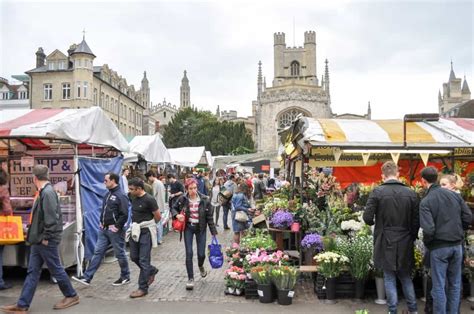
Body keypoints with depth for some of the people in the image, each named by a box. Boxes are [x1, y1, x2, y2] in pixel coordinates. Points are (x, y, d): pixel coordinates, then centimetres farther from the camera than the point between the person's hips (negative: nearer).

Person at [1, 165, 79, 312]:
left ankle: (71, 296, 20)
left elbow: (51, 217, -25)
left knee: (56, 270, 4)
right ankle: (22, 304, 17)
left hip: (46, 241, -9)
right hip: (38, 240, 9)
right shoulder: (43, 192, 11)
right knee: (33, 272, 11)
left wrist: (46, 237, -20)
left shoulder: (48, 192, -20)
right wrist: (35, 236, 16)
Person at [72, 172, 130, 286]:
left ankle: (125, 277, 19)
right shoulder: (108, 194, 12)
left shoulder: (121, 196, -16)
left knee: (120, 254, 4)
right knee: (97, 252, 8)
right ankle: (87, 277, 10)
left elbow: (124, 215, -20)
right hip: (104, 229, 8)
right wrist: (102, 222, 13)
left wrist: (117, 227, -18)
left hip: (114, 231, -8)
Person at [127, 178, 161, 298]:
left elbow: (158, 217, -10)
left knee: (143, 260, -2)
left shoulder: (149, 199, -18)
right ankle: (152, 270, 36)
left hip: (146, 232, -8)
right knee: (134, 257, 14)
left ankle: (143, 288, 8)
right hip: (135, 231, 8)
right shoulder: (134, 198, 5)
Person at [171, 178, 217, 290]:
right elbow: (173, 208, 7)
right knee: (189, 253, -3)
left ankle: (201, 266, 41)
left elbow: (210, 217, -6)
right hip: (188, 227, 0)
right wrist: (177, 215, -16)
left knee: (201, 254, 4)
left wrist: (214, 232, -6)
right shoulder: (182, 199, -9)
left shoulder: (204, 200, -12)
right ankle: (190, 278, 12)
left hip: (200, 228, 0)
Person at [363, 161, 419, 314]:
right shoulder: (411, 193, -1)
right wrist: (411, 238, 15)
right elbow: (416, 221, 1)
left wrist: (375, 222, 9)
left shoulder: (377, 192, -11)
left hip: (386, 242, -3)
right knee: (406, 277, 19)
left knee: (389, 279, 8)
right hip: (405, 243, 3)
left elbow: (367, 218, -13)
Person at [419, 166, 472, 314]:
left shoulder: (426, 201, -14)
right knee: (455, 284, 16)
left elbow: (428, 229, -20)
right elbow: (468, 217, 3)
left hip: (439, 247, -5)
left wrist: (426, 244, -1)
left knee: (439, 286, 6)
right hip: (457, 245, 5)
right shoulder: (455, 195, 1)